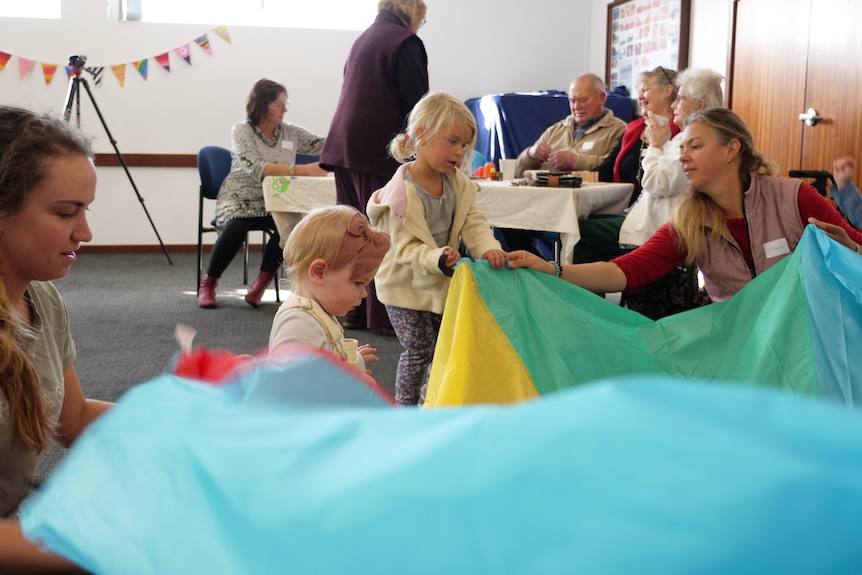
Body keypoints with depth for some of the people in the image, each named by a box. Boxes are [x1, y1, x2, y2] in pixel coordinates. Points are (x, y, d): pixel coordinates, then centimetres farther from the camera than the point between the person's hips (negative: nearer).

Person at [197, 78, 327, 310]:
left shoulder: (291, 132, 4)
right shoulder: (242, 131, -10)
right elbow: (256, 169, -25)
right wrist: (301, 170, -35)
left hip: (272, 203, 3)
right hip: (239, 201, -3)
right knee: (237, 226, -36)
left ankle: (262, 282, -12)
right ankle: (208, 282, -11)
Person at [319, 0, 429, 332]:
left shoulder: (362, 39, 18)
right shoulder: (406, 42, -6)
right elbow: (415, 103, -11)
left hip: (344, 145, 8)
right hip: (379, 150, -8)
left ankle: (352, 309, 13)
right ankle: (382, 314, 0)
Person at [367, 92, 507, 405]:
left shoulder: (457, 182, -2)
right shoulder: (402, 191, -23)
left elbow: (473, 222, -9)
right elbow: (406, 247, -25)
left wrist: (489, 248, -30)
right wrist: (437, 259, -43)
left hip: (441, 282, 7)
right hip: (407, 284, -7)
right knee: (419, 350, -5)